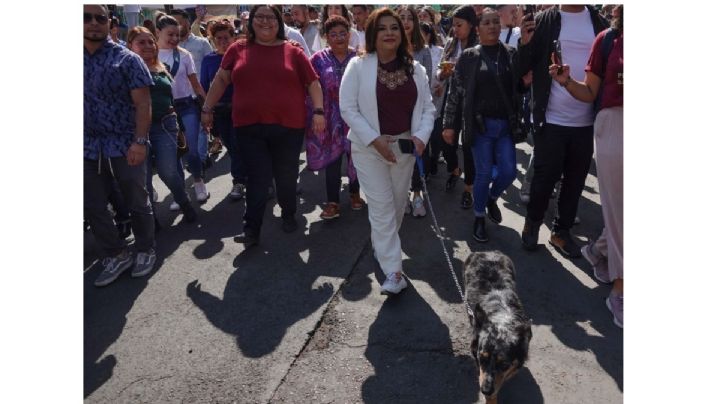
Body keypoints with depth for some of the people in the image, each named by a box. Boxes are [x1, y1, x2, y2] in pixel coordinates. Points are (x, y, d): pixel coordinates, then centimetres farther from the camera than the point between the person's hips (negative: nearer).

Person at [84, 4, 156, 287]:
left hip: (125, 145, -4)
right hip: (88, 147, 5)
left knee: (137, 203, 9)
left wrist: (139, 141, -19)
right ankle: (115, 255, 25)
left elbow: (143, 103, -10)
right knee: (92, 206, 9)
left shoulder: (126, 59, -5)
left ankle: (145, 251, 27)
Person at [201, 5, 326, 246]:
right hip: (249, 128, 0)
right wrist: (207, 109, 13)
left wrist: (318, 111, -4)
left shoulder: (293, 52, 4)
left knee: (286, 177, 11)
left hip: (288, 127, 0)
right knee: (258, 178, 0)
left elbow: (313, 83, 6)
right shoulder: (237, 50, 7)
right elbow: (221, 80, 14)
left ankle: (289, 215, 35)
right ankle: (251, 229, 9)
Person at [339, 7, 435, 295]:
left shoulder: (415, 69, 5)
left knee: (397, 203, 15)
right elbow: (348, 108, -10)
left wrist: (421, 136, -12)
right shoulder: (358, 66, -7)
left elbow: (427, 107, 6)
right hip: (370, 147, -4)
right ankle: (394, 272, -4)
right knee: (381, 207, -6)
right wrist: (375, 140, -17)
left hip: (404, 146, 4)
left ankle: (383, 247, 41)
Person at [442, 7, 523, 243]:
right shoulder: (469, 57, 0)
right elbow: (455, 92, 0)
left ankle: (492, 198, 33)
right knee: (483, 173, 1)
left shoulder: (512, 54, 6)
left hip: (506, 124, 3)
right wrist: (449, 124, -2)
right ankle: (479, 219, 20)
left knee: (508, 172, 0)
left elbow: (522, 84, 1)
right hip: (480, 125, -2)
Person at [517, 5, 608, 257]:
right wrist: (525, 43, -21)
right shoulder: (545, 21, -2)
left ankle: (561, 231, 26)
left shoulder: (599, 22, 6)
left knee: (575, 179, 10)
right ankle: (532, 222, 26)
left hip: (586, 121, 3)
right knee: (545, 176, 2)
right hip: (552, 119, -3)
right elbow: (522, 69, -3)